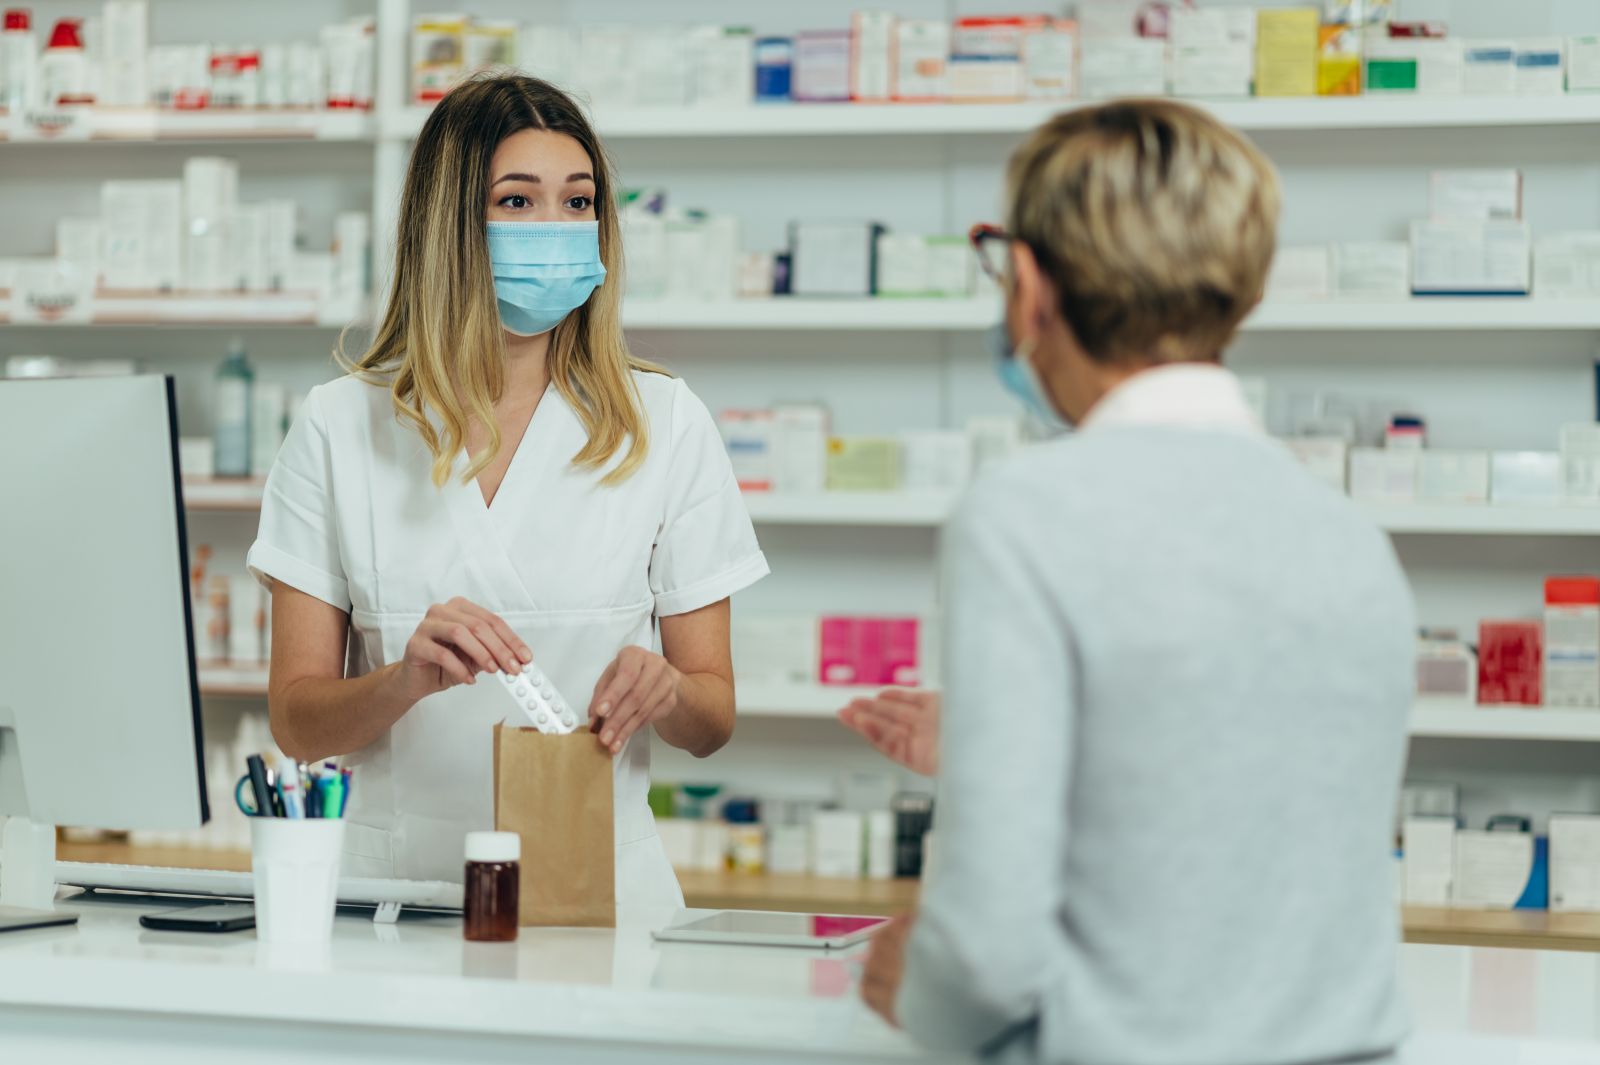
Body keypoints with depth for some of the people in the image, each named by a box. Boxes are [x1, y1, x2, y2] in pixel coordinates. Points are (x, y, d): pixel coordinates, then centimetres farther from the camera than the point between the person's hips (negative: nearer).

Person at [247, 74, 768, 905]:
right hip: (399, 880, 0)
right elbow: (295, 724, 3)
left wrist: (661, 689, -13)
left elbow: (714, 719, 9)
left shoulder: (664, 424, 6)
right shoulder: (340, 427, 5)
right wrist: (411, 679, -16)